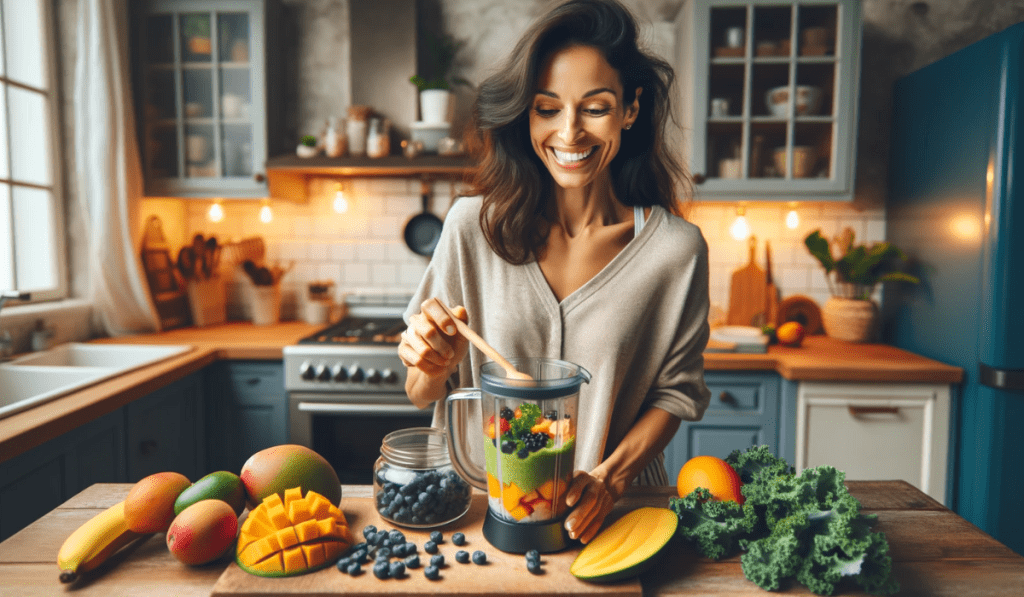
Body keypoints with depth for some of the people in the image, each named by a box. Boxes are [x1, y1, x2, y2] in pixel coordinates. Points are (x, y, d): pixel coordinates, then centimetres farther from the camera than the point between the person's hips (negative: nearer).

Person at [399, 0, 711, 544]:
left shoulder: (676, 248, -6)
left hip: (614, 506, -1)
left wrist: (612, 476, -9)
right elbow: (421, 393, 2)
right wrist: (434, 366, -19)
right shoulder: (474, 224, -5)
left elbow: (674, 391, 4)